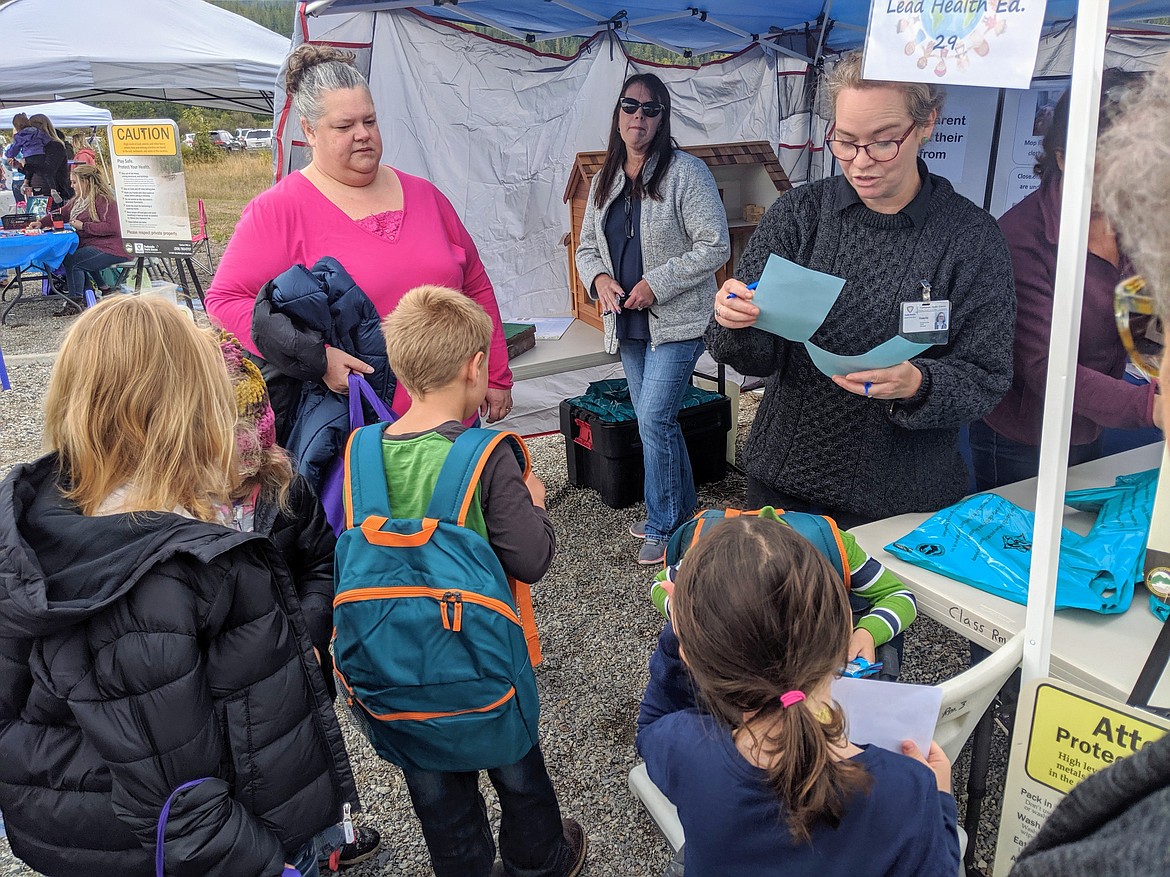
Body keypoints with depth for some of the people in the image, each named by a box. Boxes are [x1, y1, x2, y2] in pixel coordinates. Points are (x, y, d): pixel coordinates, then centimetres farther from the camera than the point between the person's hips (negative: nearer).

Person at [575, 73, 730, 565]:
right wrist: (599, 279, -6)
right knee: (655, 420, 15)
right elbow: (587, 246, 16)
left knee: (654, 420, -9)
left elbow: (715, 247, -15)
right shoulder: (605, 180, 9)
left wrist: (655, 284, -19)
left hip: (676, 321, -7)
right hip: (629, 321, 7)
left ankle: (663, 527, 7)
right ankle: (681, 508, 32)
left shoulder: (685, 173, -11)